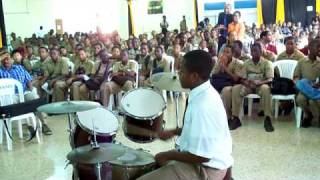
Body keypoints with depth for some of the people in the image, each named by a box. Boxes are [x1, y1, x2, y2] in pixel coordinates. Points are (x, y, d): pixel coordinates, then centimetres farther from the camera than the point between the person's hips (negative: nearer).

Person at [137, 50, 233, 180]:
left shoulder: (203, 106, -30)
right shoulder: (205, 93, 0)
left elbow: (201, 156, -28)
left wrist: (168, 155, -16)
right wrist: (173, 132, 10)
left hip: (204, 169, -10)